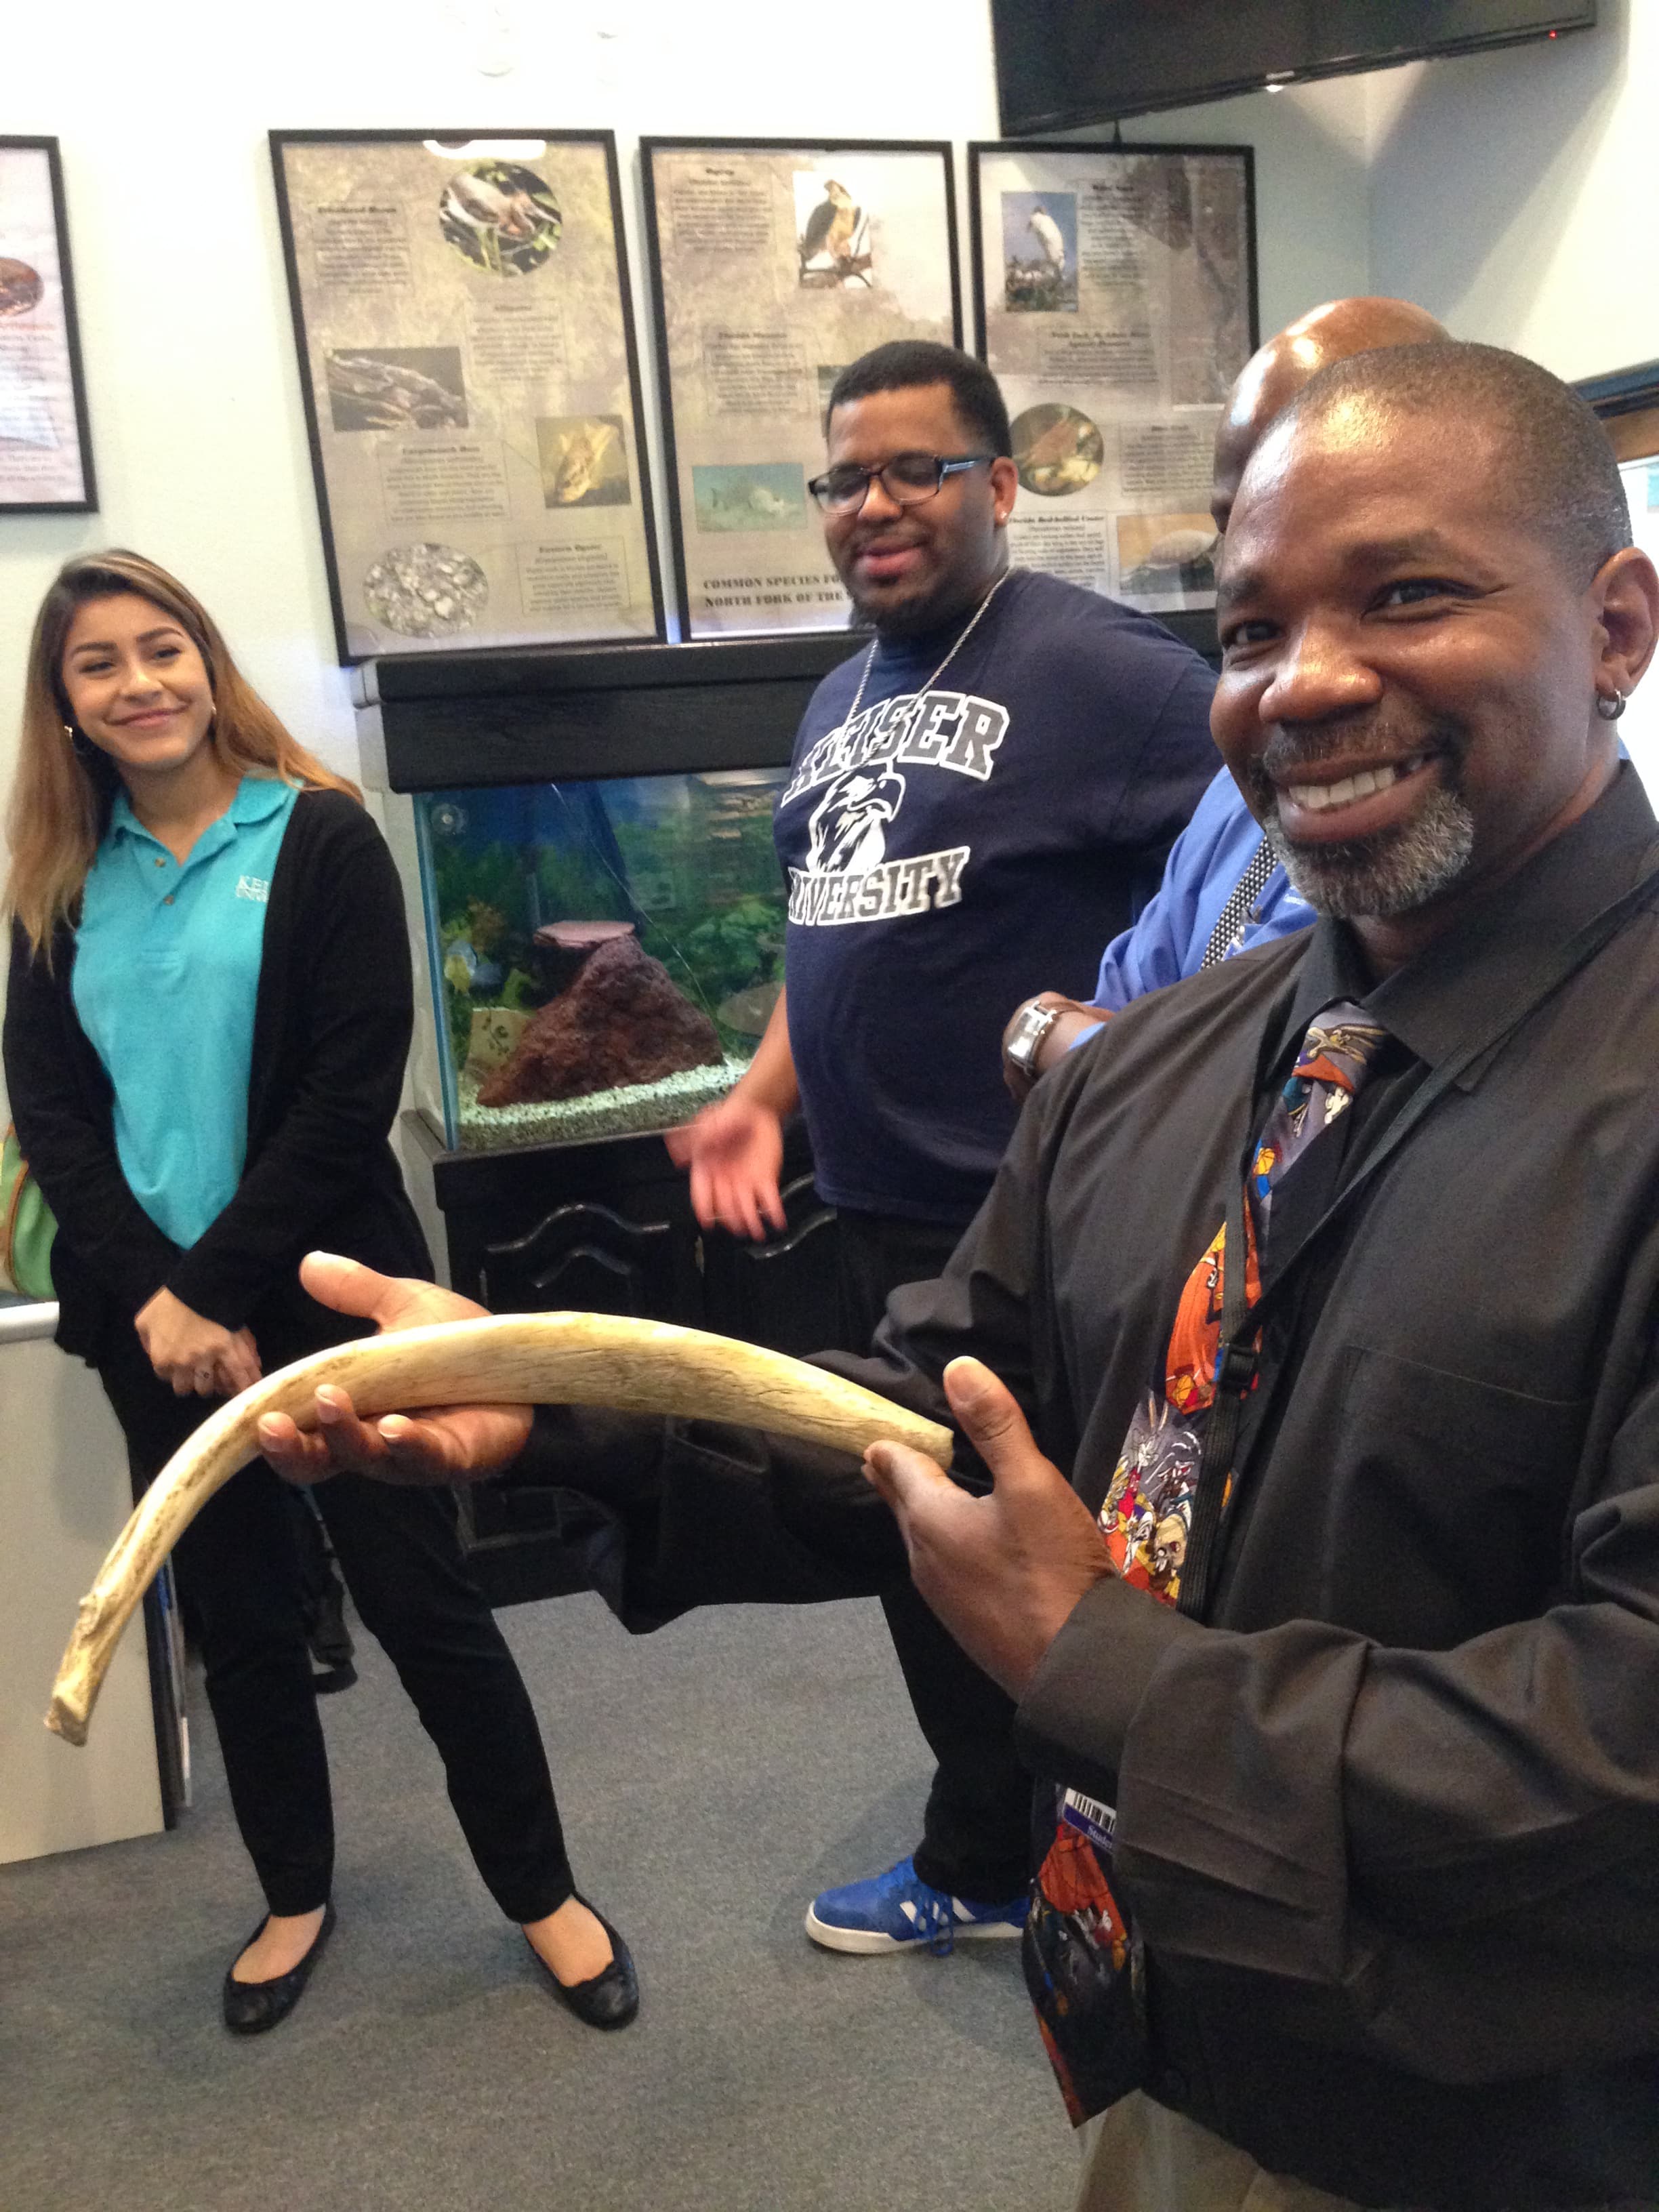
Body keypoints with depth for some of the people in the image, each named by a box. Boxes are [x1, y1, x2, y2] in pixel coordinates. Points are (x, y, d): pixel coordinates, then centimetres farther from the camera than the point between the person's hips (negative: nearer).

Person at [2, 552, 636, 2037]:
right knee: (236, 1617, 15)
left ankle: (544, 1894, 22)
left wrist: (218, 1289, -14)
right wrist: (152, 1299, -12)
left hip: (323, 1290, -4)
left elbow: (351, 1093, -12)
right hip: (149, 1313, 4)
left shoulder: (320, 839, -6)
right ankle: (295, 1896, 35)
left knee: (421, 1601, 3)